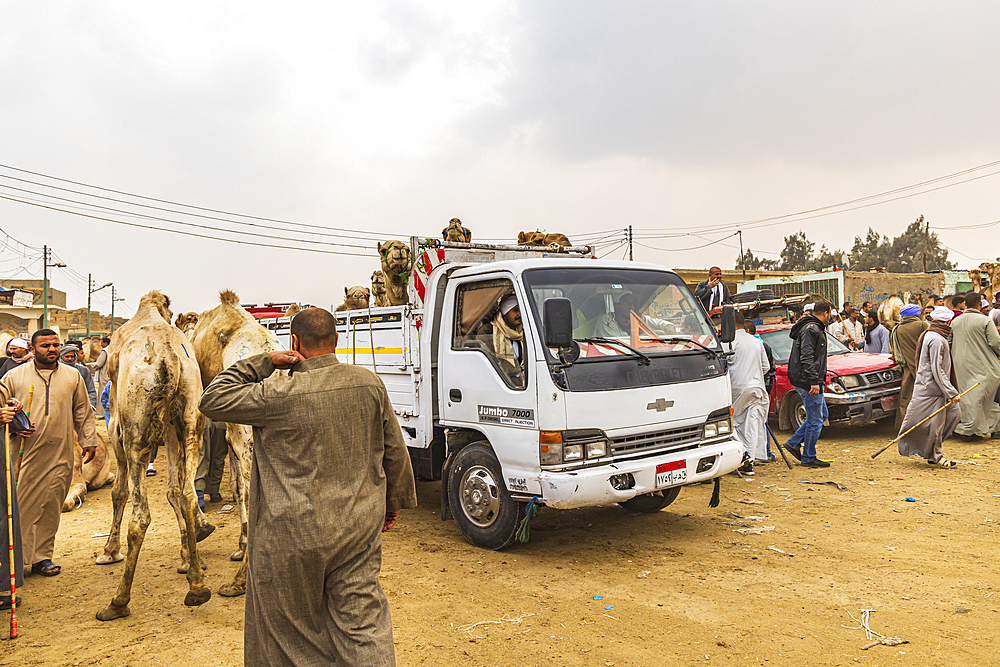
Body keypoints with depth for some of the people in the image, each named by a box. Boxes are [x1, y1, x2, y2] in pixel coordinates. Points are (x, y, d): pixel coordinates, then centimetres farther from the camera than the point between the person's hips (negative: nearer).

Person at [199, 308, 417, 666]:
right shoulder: (369, 383, -2)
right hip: (359, 530, 4)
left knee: (287, 633, 18)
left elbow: (213, 400, -5)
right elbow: (394, 450, 6)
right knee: (365, 626, 11)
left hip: (293, 534, -3)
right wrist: (395, 500, 19)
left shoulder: (281, 394, -16)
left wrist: (262, 363, -6)